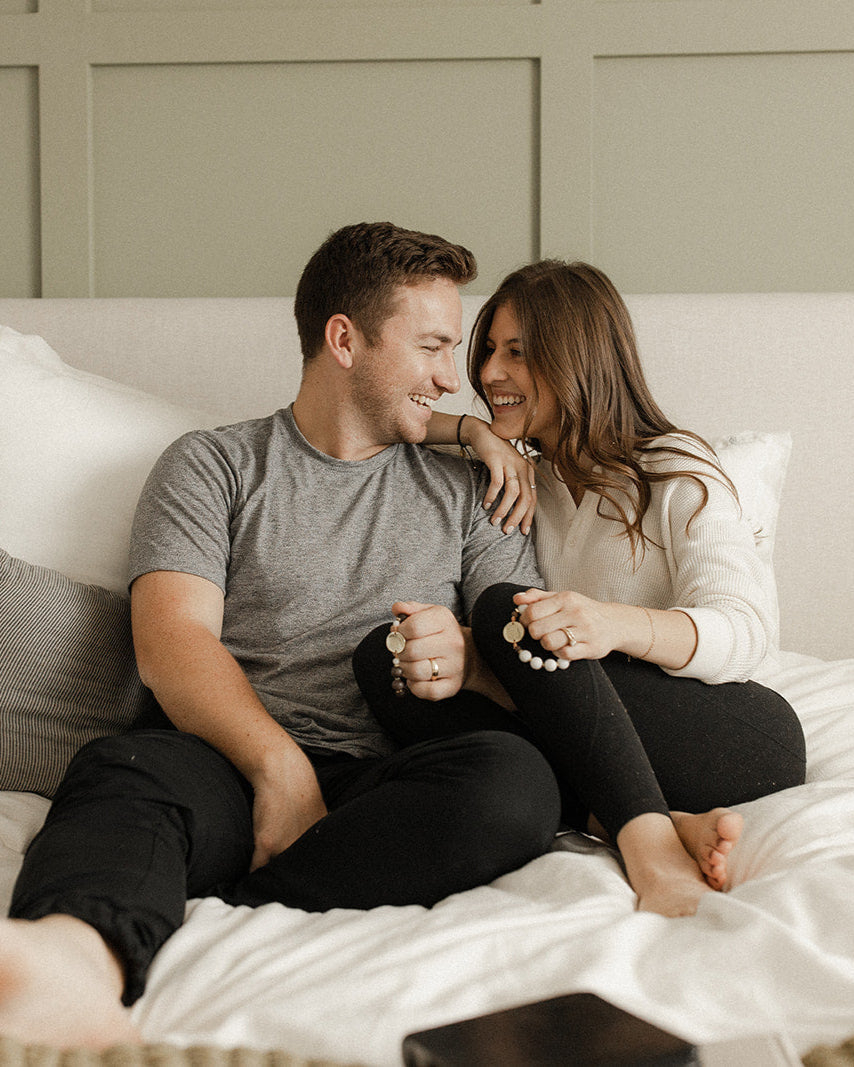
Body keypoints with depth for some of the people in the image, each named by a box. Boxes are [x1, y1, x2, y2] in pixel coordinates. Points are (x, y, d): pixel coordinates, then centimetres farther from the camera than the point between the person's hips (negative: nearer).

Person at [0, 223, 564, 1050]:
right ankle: (77, 958, -67)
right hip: (237, 761, -2)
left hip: (388, 782, 2)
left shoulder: (464, 490, 23)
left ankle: (211, 909, -38)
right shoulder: (211, 466, 14)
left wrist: (471, 657, -10)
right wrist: (279, 763, -20)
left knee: (515, 779, -31)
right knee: (121, 772, -35)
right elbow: (171, 642, -2)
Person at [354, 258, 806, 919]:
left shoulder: (679, 473, 0)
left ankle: (649, 838, -38)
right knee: (379, 655, -19)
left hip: (738, 737, -5)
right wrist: (476, 431, 1)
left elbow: (746, 630, -15)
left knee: (505, 611, -26)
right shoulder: (523, 478, 19)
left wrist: (616, 625, -35)